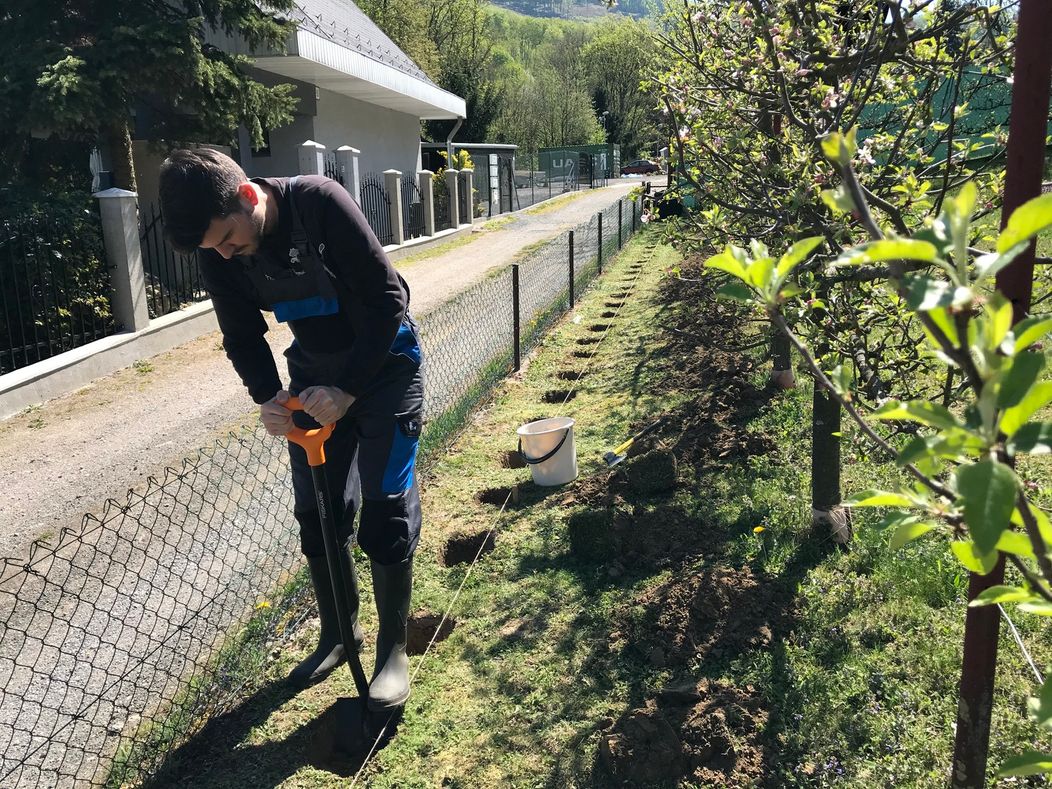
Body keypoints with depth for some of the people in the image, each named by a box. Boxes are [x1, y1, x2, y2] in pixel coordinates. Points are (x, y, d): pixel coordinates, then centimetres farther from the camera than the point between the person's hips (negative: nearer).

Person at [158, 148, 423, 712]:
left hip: (383, 363, -5)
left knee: (386, 508, -4)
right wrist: (267, 398, -20)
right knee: (316, 510, 8)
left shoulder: (320, 202, -28)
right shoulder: (218, 250, -11)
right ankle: (337, 632, 28)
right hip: (314, 371, 5)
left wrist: (348, 390, -28)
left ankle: (393, 649, 12)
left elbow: (386, 300, -26)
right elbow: (242, 337, -1)